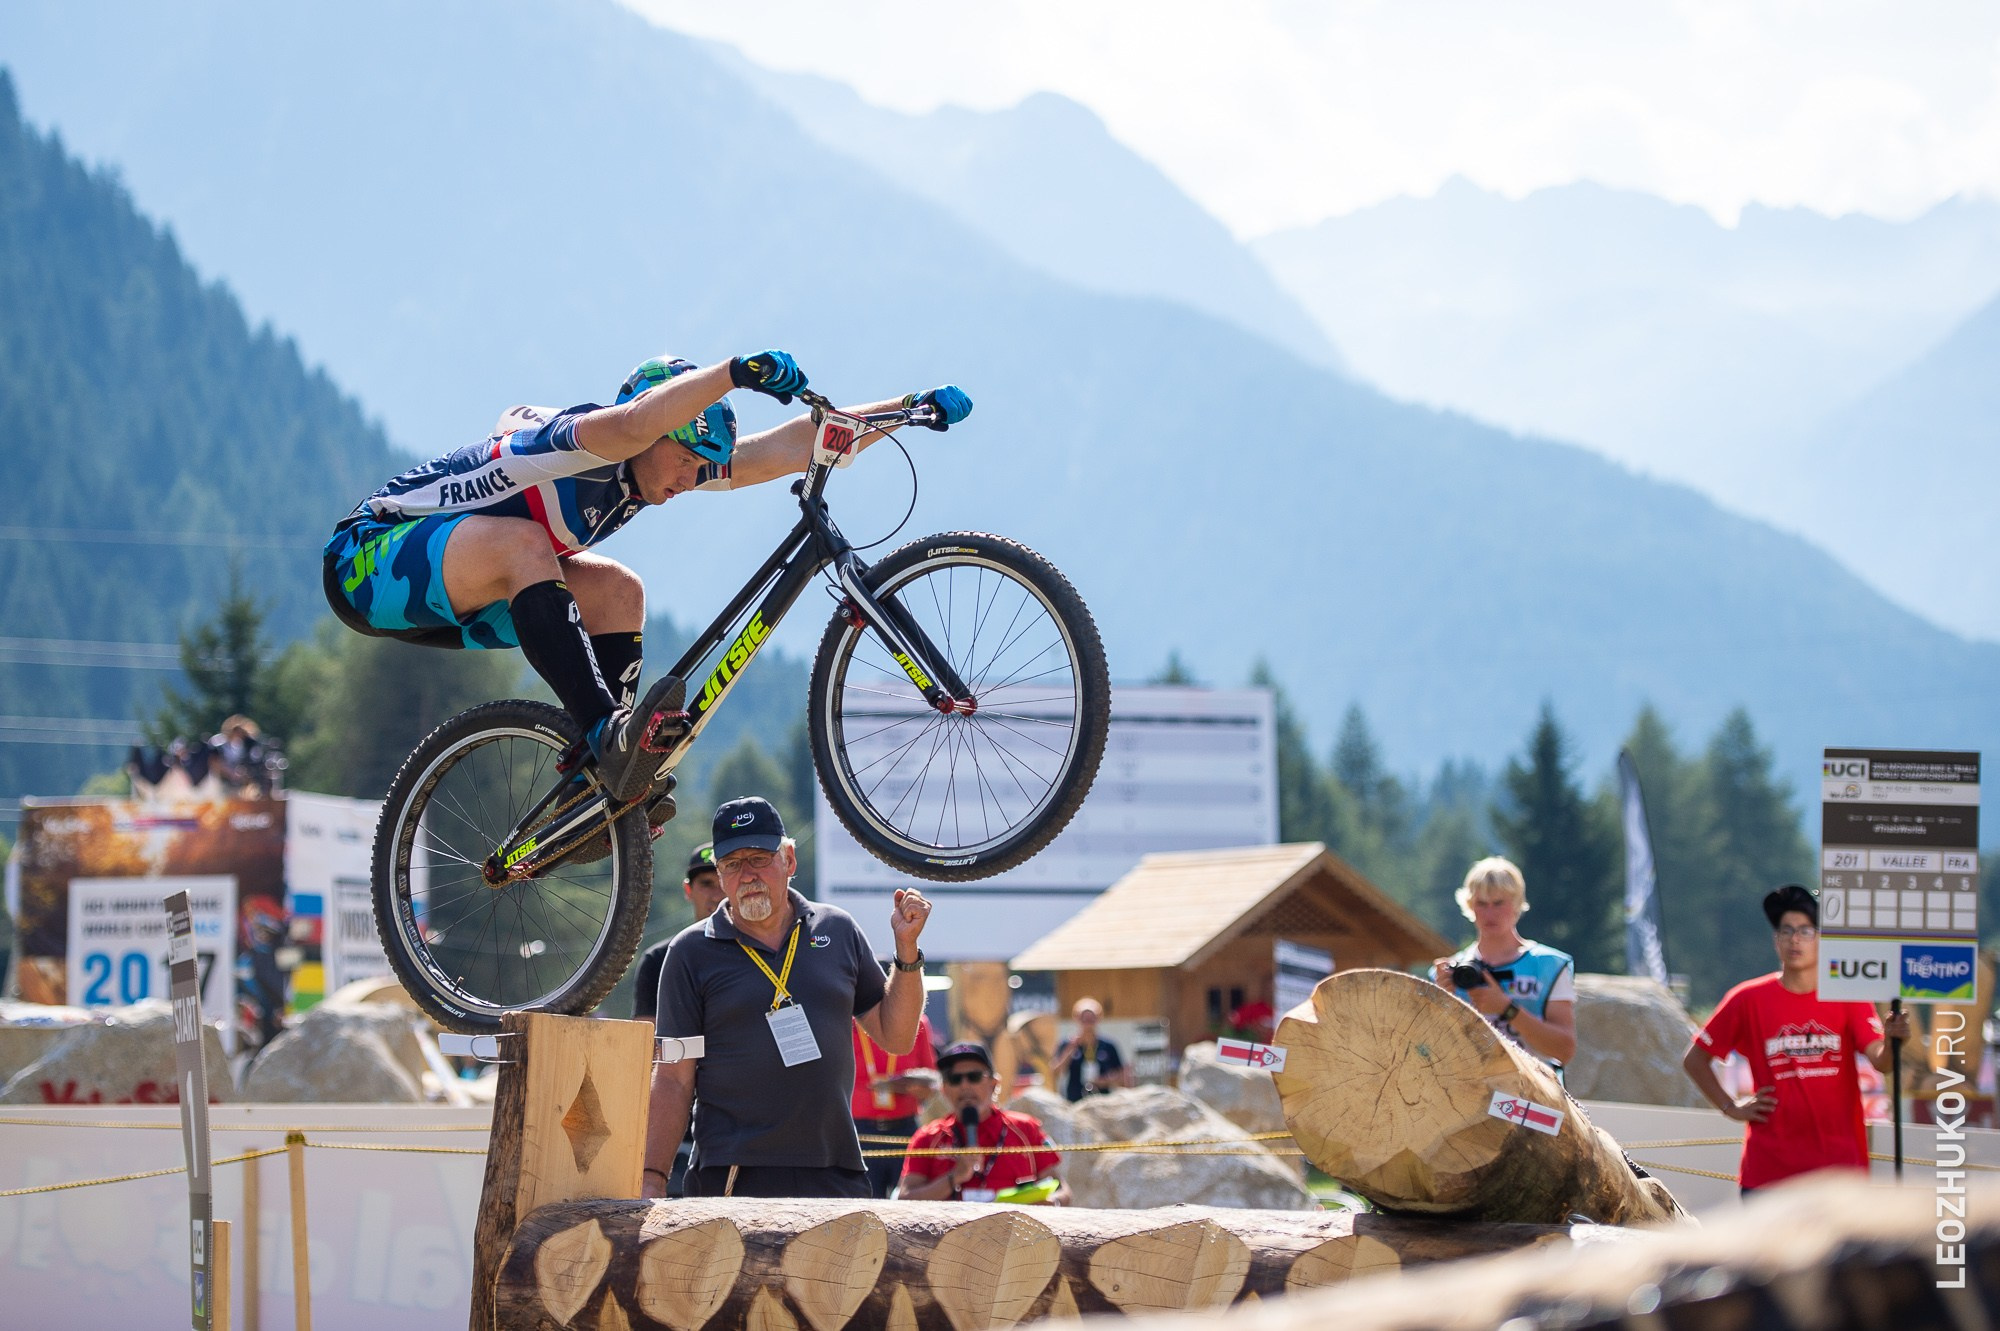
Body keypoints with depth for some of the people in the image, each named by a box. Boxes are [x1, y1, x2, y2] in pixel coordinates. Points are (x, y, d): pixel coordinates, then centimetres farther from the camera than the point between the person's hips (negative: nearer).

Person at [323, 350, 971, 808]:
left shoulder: (659, 462, -1)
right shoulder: (573, 443, -25)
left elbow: (791, 446, -4)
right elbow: (637, 418, -50)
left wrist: (912, 407, -9)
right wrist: (736, 371, -59)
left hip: (456, 597, 9)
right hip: (366, 562, -9)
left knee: (616, 592, -2)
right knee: (523, 543, -34)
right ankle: (610, 733, -40)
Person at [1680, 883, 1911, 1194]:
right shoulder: (1748, 1000, 2)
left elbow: (1879, 1060, -12)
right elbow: (1695, 1060, 12)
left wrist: (1892, 1041, -34)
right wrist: (1731, 1107, 3)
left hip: (1839, 1167, 0)